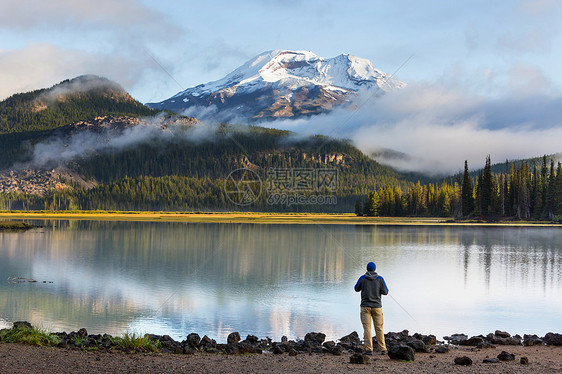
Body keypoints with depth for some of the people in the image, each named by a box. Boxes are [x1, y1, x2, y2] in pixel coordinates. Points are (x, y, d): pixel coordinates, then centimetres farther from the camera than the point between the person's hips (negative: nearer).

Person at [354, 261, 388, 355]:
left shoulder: (362, 278, -2)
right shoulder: (380, 279, -2)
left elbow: (357, 289, 11)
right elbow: (385, 292, -1)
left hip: (365, 306, -1)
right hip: (377, 306, 1)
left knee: (367, 328, -3)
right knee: (379, 328, 8)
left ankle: (369, 349, -10)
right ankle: (382, 349, 7)